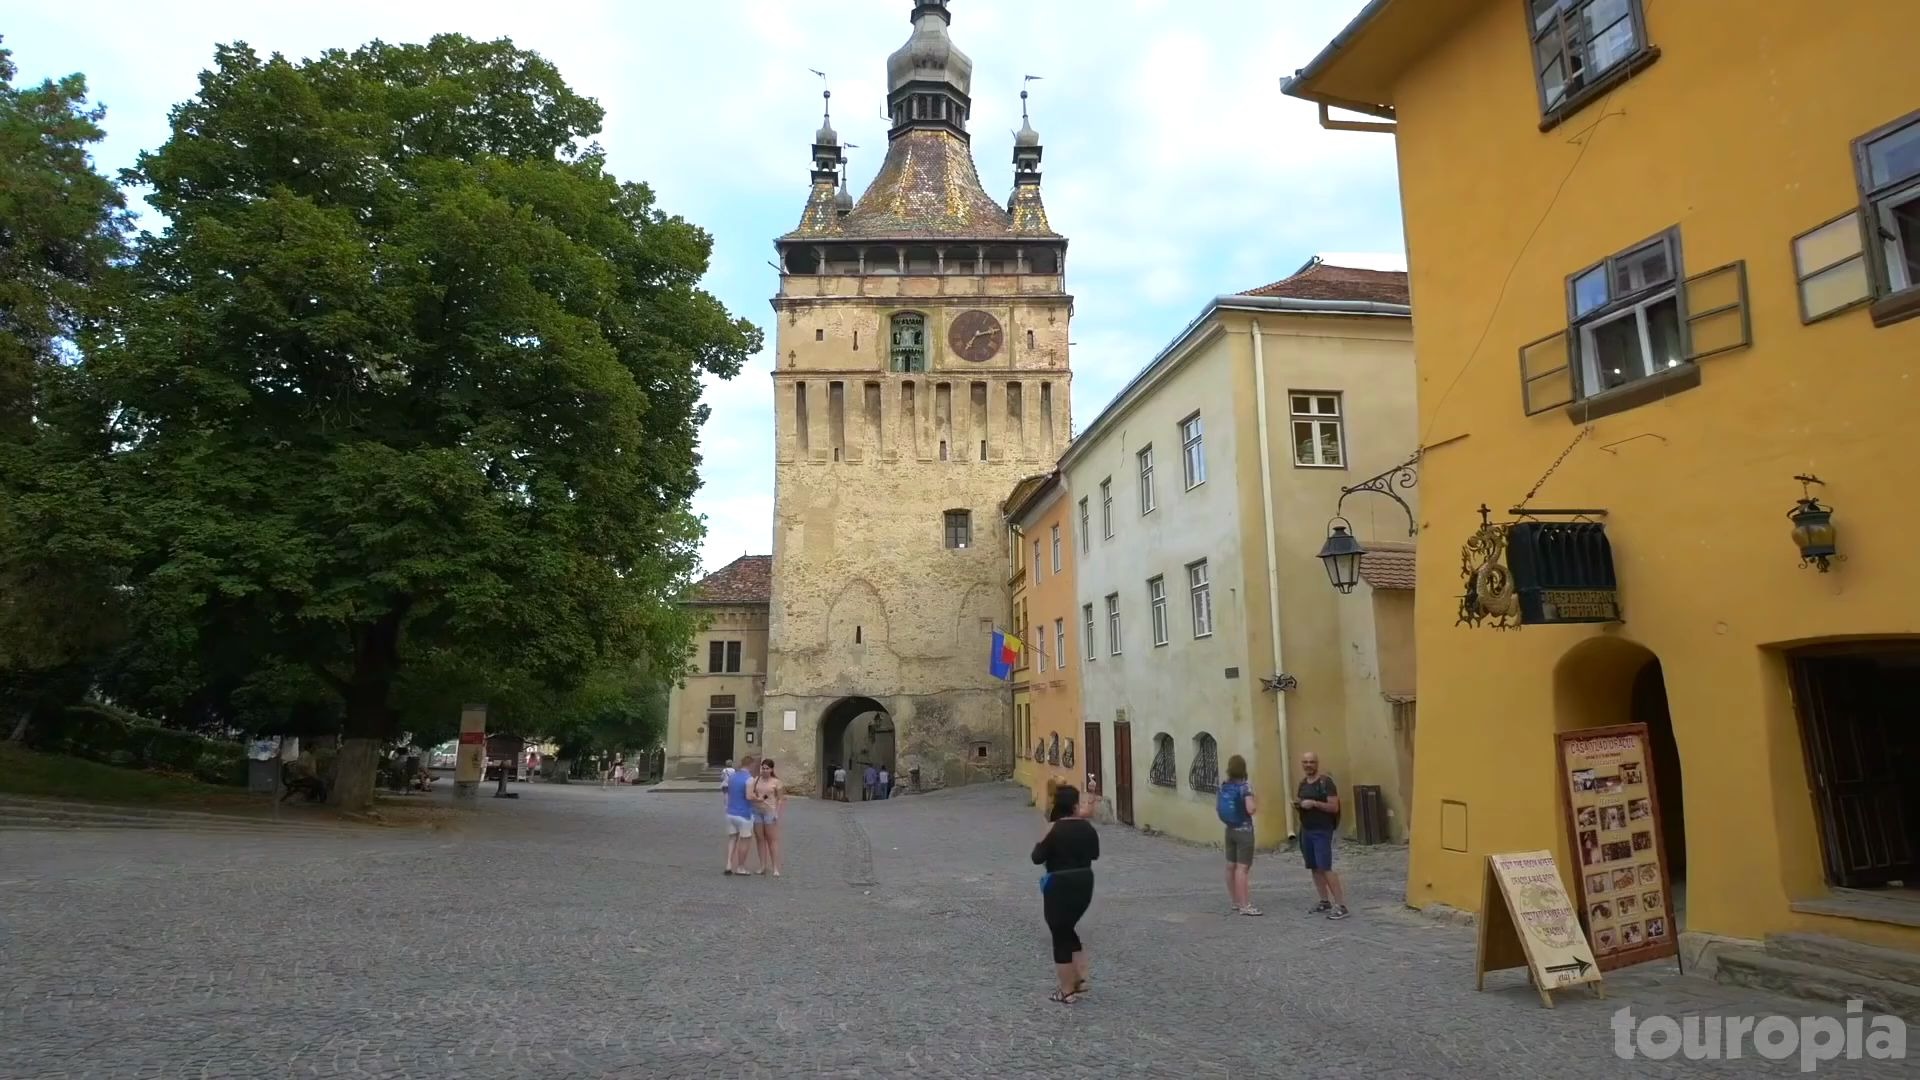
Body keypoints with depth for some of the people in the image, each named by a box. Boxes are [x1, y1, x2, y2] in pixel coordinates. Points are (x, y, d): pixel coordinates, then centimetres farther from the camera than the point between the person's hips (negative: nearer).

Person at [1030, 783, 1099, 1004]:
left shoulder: (1054, 829, -17)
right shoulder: (1087, 827, -1)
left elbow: (1037, 858, -14)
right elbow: (1095, 853, 15)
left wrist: (1043, 840, 2)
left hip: (1060, 887, -6)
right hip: (1084, 884, 6)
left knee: (1060, 936, 7)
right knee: (1068, 930, 24)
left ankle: (1066, 992, 15)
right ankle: (1081, 979, 24)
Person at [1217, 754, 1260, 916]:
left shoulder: (1223, 787, 3)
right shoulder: (1244, 787, -16)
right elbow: (1251, 809, -25)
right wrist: (1257, 803, -5)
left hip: (1230, 829, 7)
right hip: (1244, 830, -7)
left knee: (1231, 866, 12)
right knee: (1242, 868, -7)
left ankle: (1235, 901, 24)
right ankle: (1244, 906, -7)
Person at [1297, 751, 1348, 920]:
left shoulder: (1326, 782, -10)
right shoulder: (1303, 783, 13)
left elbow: (1334, 807, -15)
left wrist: (1314, 803, -23)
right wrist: (1297, 804, 3)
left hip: (1322, 831, -7)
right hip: (1306, 831, 7)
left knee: (1325, 868, -13)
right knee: (1314, 868, 9)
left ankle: (1341, 905, -9)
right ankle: (1325, 902, 18)